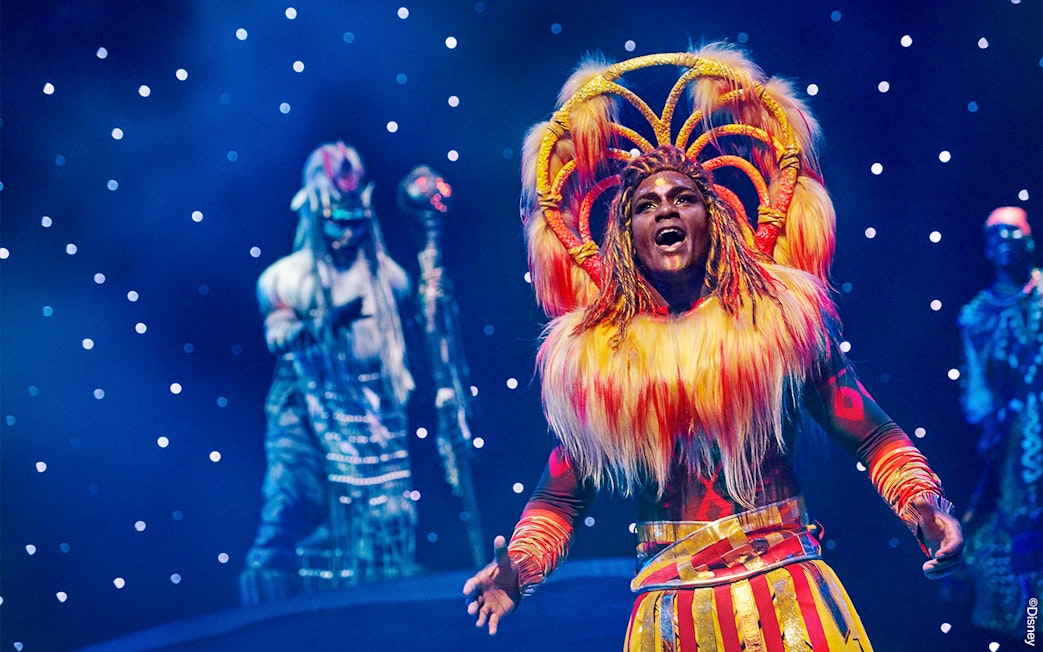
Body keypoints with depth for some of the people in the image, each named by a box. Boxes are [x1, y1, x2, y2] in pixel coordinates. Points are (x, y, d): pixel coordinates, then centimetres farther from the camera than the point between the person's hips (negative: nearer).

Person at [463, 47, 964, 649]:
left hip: (785, 593, -1)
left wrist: (925, 505, -16)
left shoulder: (781, 315, 1)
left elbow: (874, 437, 0)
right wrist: (517, 571, -5)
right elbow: (560, 497, 10)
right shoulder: (590, 352, 3)